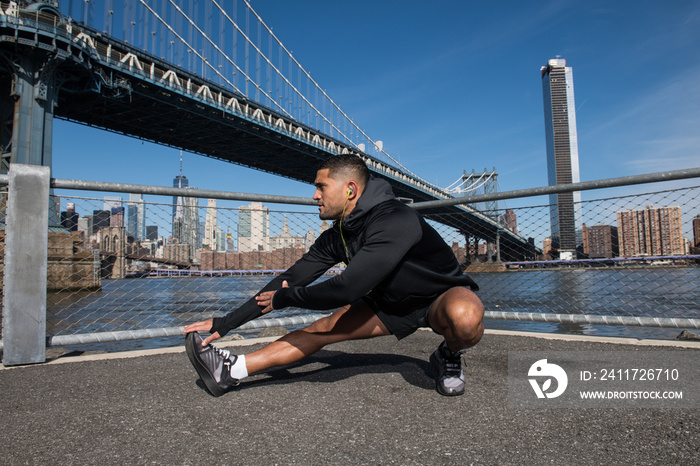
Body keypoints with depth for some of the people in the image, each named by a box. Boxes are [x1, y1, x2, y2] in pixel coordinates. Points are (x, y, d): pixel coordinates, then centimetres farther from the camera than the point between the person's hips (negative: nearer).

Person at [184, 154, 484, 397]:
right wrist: (224, 324, -6)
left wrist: (284, 298, -21)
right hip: (392, 303, 6)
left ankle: (450, 355, -5)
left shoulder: (395, 221, -34)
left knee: (464, 316, -40)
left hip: (443, 296, -6)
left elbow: (345, 290, -38)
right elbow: (290, 278, -4)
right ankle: (231, 370, -4)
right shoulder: (336, 238, -6)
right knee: (326, 327, -6)